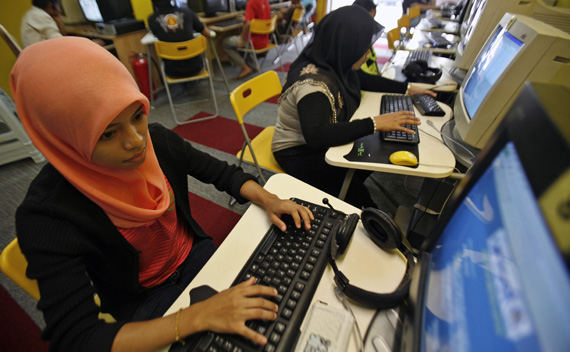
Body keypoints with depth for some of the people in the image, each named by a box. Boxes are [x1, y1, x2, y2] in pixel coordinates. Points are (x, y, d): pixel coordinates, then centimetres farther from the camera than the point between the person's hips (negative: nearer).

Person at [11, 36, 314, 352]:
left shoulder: (158, 140, -15)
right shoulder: (46, 216, -25)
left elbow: (222, 173, -4)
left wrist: (268, 199, -20)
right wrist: (199, 316, -37)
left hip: (198, 255, 3)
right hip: (142, 305, -2)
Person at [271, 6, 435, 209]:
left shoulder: (334, 63, -5)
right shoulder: (312, 83, -31)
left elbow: (363, 80, 14)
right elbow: (317, 137, -44)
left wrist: (406, 89, 13)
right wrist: (374, 123, -41)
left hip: (320, 142, 8)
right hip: (300, 153, -8)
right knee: (357, 196, -13)